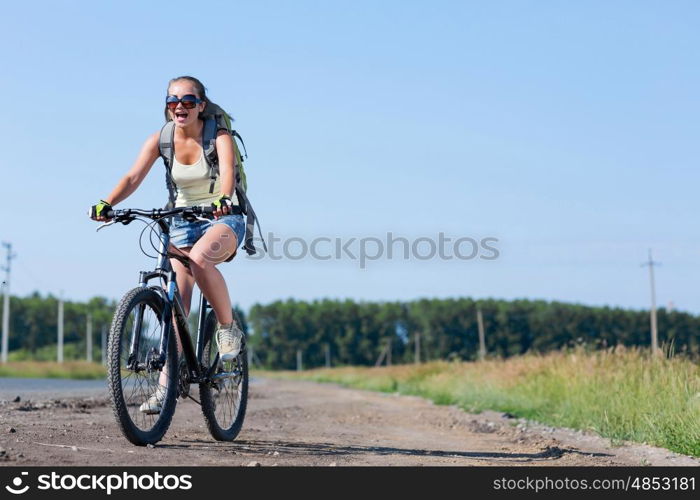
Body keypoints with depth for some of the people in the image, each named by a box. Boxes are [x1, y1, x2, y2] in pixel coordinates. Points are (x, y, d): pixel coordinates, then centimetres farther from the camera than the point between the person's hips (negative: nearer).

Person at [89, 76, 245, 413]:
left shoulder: (219, 136, -13)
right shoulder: (160, 140, -4)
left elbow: (228, 172, -31)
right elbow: (134, 176, -16)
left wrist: (222, 200, -53)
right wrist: (106, 204, -35)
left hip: (223, 220, -4)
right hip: (182, 222, 4)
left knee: (199, 258, -37)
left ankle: (228, 327, -16)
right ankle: (166, 384, 0)